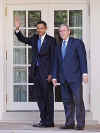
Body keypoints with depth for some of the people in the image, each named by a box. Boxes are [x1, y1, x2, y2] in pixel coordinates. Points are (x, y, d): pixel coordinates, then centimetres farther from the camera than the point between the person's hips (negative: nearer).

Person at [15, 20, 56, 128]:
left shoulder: (51, 40, -4)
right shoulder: (34, 39, 13)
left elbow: (53, 58, -7)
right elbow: (23, 39, 22)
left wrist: (51, 74, -12)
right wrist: (17, 29, 4)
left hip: (46, 72, -6)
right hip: (36, 72, 6)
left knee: (48, 97, -2)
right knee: (40, 97, 8)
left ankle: (49, 121, 2)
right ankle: (43, 120, 15)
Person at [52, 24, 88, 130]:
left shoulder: (77, 42, 2)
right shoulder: (59, 46, 18)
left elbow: (83, 58, -5)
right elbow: (56, 62, 17)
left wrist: (84, 73, -13)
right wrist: (54, 76, 10)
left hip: (75, 77, -5)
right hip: (63, 78, 5)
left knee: (78, 100, -6)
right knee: (67, 101, 5)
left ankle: (80, 123, -2)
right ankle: (69, 123, 10)